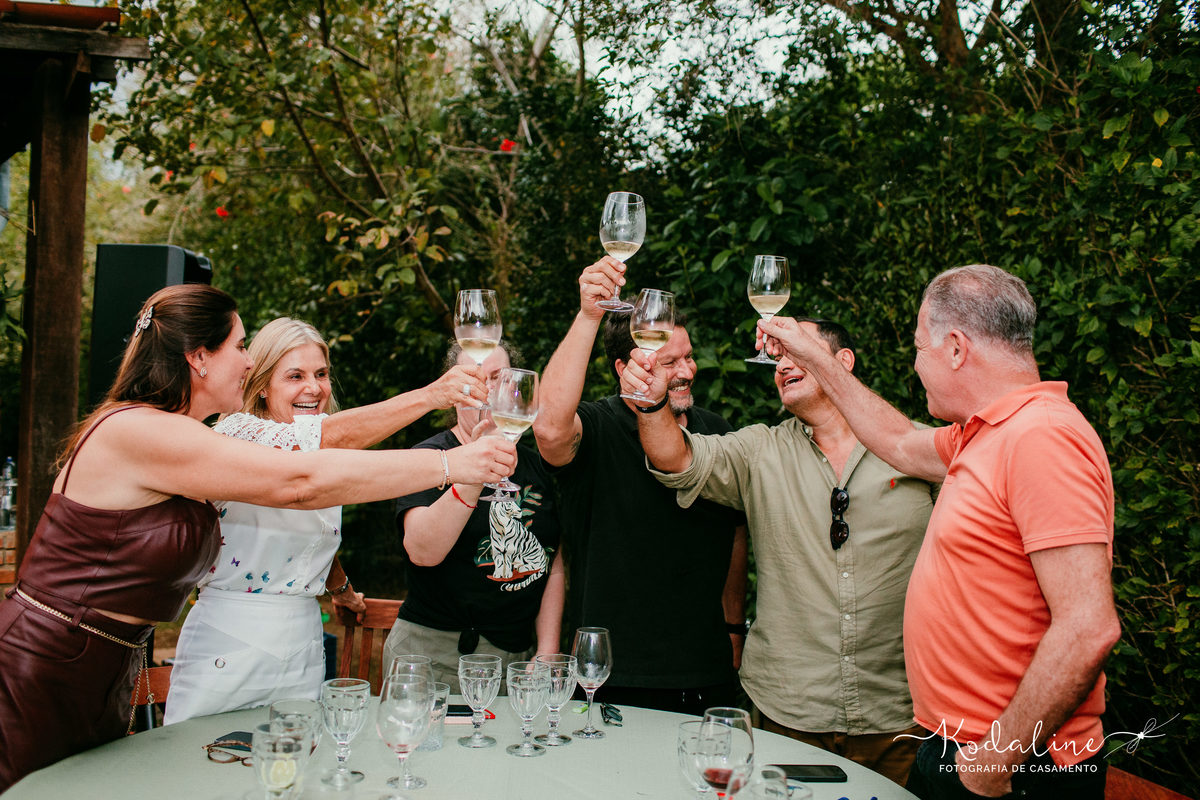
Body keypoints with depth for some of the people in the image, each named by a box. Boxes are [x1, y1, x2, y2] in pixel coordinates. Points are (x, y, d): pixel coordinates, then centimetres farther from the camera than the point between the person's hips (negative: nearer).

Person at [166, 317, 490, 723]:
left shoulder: (328, 462, 12)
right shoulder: (238, 433, -13)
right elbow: (328, 437, -31)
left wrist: (341, 588, 44)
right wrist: (430, 396, -39)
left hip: (303, 644, 6)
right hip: (229, 642, -6)